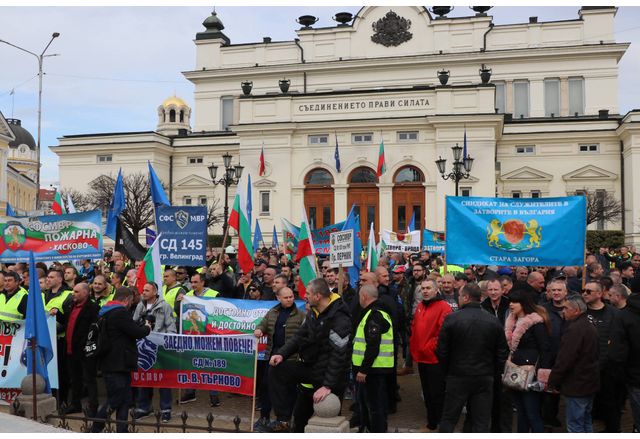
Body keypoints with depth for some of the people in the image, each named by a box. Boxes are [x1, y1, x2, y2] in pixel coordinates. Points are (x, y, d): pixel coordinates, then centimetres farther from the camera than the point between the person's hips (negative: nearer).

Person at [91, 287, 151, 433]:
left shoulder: (106, 312, 17)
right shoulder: (120, 313, -16)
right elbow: (137, 333, -16)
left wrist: (142, 325, 15)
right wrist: (147, 327, 4)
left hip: (113, 364, 11)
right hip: (117, 365, -11)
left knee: (125, 401, 12)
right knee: (114, 401, -4)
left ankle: (122, 431, 15)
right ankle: (94, 431, 4)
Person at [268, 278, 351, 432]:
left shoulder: (340, 320, -24)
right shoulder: (313, 313, 4)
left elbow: (339, 356, -26)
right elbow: (300, 336, 9)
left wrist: (328, 386, -28)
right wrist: (282, 353, -7)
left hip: (325, 373, -8)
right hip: (310, 366, 8)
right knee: (277, 370, -4)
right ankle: (283, 419, -2)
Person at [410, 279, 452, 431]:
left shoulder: (443, 307, -13)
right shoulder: (420, 307, 12)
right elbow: (414, 328, 18)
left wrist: (431, 348, -18)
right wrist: (414, 348, 10)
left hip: (435, 358, -8)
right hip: (421, 357, 8)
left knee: (437, 394, 1)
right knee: (427, 393, 17)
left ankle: (440, 425, 13)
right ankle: (431, 423, 30)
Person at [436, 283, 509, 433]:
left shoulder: (452, 318, -11)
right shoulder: (494, 321, -1)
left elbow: (442, 350, -8)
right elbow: (502, 352, 2)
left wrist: (447, 371, 7)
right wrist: (494, 374, 13)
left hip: (458, 376, -2)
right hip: (485, 378, 2)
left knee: (448, 419, 10)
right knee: (481, 422, 9)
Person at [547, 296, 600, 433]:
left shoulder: (574, 329, -21)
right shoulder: (589, 327, 11)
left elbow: (564, 360, -23)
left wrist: (552, 382, -12)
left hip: (576, 386, -10)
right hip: (589, 384, 10)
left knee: (575, 426, -3)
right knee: (586, 423, 19)